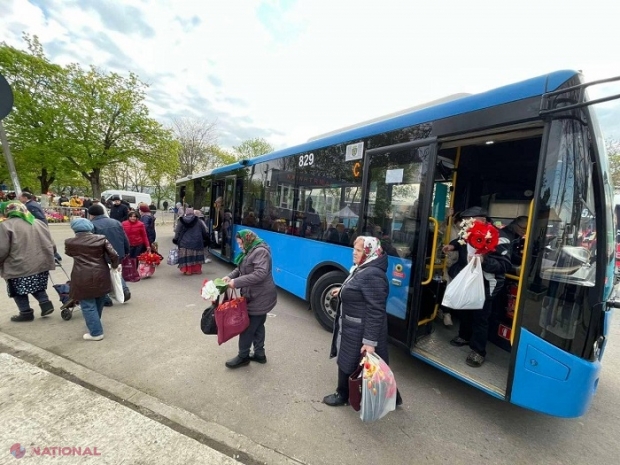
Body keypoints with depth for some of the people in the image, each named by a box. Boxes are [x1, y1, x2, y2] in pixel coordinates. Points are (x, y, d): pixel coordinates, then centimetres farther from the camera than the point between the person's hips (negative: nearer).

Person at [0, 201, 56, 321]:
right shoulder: (39, 223, 10)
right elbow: (51, 245, 13)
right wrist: (48, 258, 26)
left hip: (19, 267, -6)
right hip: (40, 264, 6)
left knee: (19, 290, 12)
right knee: (37, 286, 24)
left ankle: (26, 312, 19)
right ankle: (45, 303, 13)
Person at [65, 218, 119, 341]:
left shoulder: (70, 242, 1)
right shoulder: (101, 238, -1)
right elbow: (114, 254, -6)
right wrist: (115, 265, 11)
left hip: (83, 278, -2)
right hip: (101, 276, 3)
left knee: (88, 306, 5)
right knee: (98, 303, 20)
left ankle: (96, 333, 8)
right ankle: (95, 326, 40)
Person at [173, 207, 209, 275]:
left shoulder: (181, 222, 2)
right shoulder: (198, 222, 3)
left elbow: (177, 233, 4)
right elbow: (205, 232, 8)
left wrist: (175, 240, 16)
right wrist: (206, 239, 20)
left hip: (184, 244, 0)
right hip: (196, 243, 0)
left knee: (186, 258, 6)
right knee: (196, 258, 9)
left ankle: (187, 270, 7)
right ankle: (197, 270, 13)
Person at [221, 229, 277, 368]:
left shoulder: (260, 252, -22)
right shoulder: (250, 251, 11)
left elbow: (260, 274, -31)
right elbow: (241, 269, 15)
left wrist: (237, 282, -29)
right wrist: (230, 276, -4)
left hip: (260, 298, -10)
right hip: (255, 297, 10)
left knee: (248, 327, 3)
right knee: (257, 326, 19)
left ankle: (243, 357, 20)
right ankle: (259, 354, 32)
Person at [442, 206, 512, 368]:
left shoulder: (499, 237, -21)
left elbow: (505, 265, -25)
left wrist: (484, 260, -39)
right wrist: (453, 245, 4)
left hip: (485, 285, -7)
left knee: (480, 317, 1)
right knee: (465, 310, 20)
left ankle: (478, 351, 17)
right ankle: (464, 336, 42)